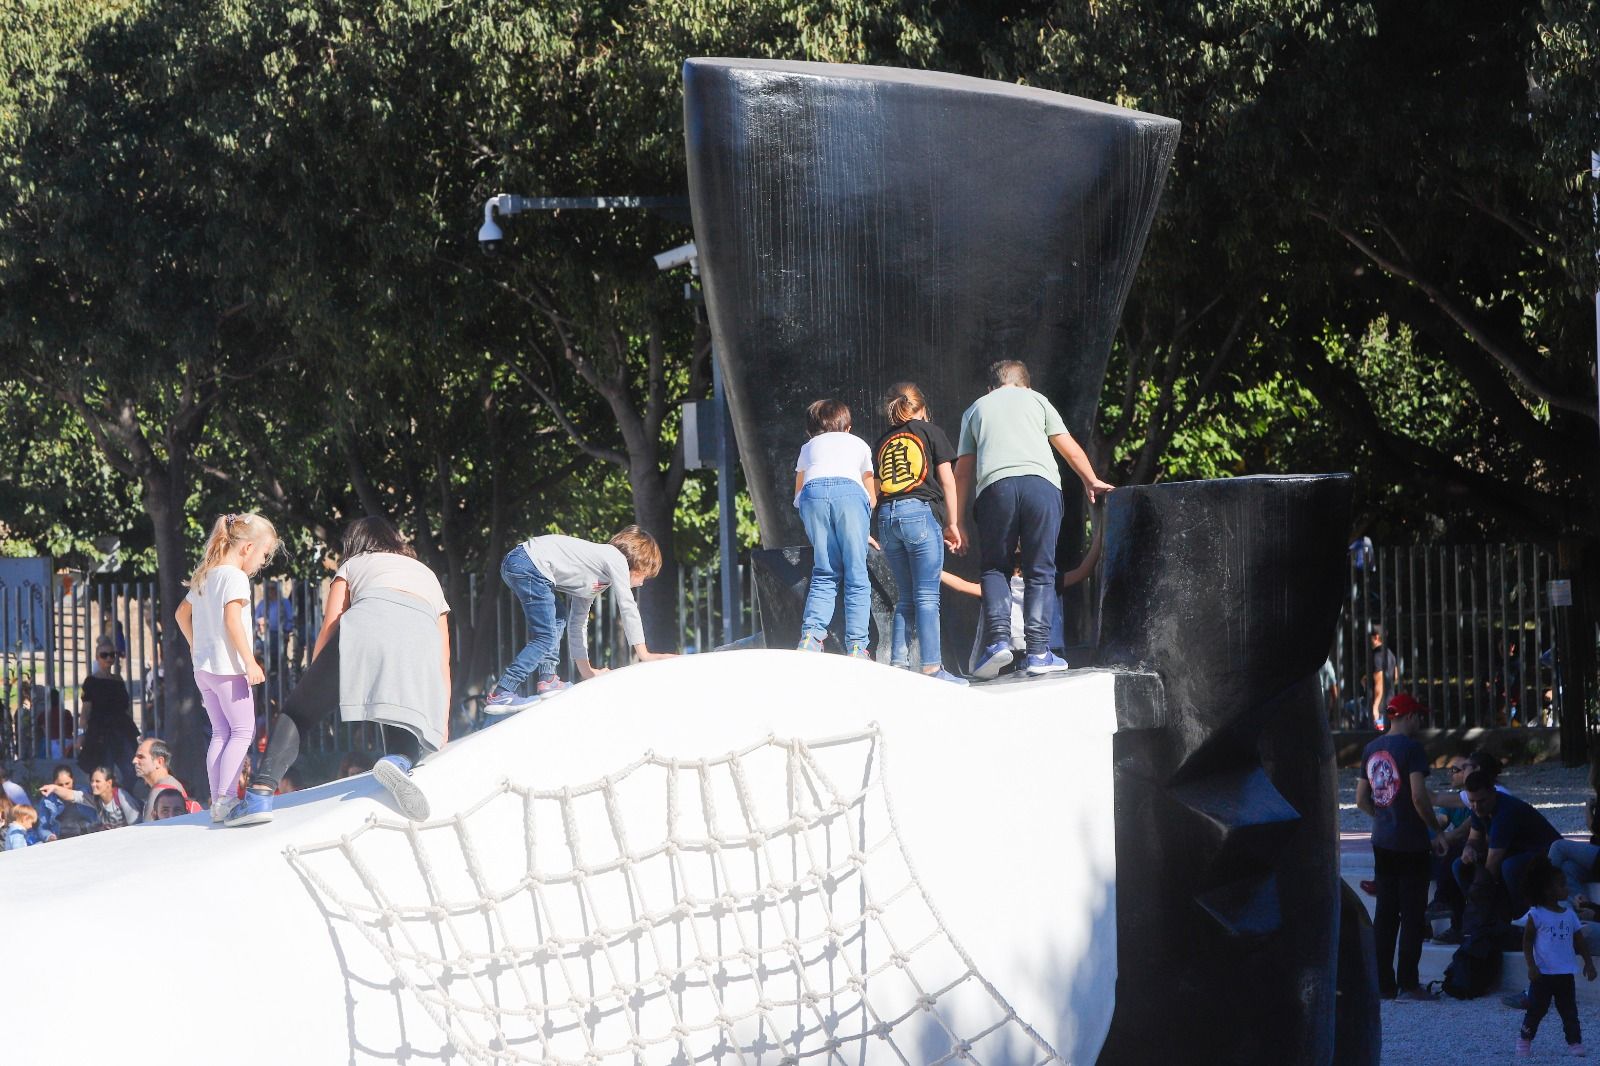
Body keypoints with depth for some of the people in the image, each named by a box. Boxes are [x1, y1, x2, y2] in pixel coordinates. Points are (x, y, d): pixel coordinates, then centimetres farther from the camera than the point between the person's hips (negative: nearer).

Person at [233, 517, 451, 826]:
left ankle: (261, 793, -12)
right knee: (406, 739, 6)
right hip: (422, 636, 2)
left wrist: (310, 686, 24)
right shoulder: (428, 575, 41)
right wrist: (443, 724, 32)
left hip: (369, 625, -2)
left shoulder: (353, 564, 33)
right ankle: (398, 763, -31)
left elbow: (328, 630, 19)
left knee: (298, 711, 6)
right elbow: (443, 662, 34)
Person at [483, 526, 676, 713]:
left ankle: (547, 679, 14)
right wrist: (643, 654, 0)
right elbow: (627, 607, -2)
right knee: (546, 638, -8)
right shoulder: (617, 559, 5)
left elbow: (577, 625, 35)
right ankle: (500, 694, -13)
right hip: (529, 565, -10)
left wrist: (586, 671, 34)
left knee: (557, 620, 25)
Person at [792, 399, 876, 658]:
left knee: (824, 575, 8)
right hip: (849, 491, -1)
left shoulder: (808, 447, 35)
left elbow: (798, 494, 32)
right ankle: (856, 647, -9)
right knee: (856, 576, 1)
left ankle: (811, 635, -12)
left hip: (812, 492, 1)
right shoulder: (859, 445, 34)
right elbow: (872, 497, 34)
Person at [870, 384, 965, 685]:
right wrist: (952, 524, 7)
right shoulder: (930, 432, 8)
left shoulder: (882, 442, 19)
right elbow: (947, 480, 3)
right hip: (921, 512, -4)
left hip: (887, 517, 4)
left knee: (905, 598, 11)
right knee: (927, 597, -6)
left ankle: (898, 663, 3)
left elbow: (878, 488, 17)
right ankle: (931, 667, -12)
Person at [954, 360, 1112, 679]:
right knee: (1040, 572, 4)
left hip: (995, 486, 0)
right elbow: (1071, 451, 22)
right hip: (1041, 483, 0)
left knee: (994, 568, 12)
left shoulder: (975, 409, 26)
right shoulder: (1035, 400, 24)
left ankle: (998, 638, -8)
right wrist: (1092, 482, 36)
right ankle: (1038, 651, -4)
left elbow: (963, 471, 19)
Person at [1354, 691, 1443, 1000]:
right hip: (1411, 843, -6)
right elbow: (1419, 796, -20)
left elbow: (1361, 799, 13)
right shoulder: (1410, 747, -12)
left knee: (1385, 913, 10)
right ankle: (1408, 983, -1)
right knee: (1412, 914, 0)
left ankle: (1383, 983, 11)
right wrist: (1435, 830, -9)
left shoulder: (1371, 749, 9)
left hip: (1382, 843, 7)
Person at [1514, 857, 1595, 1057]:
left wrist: (1588, 963, 4)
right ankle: (1524, 1040, 19)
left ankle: (1574, 1043, 6)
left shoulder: (1569, 914, 5)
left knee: (1569, 1011, 4)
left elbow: (1580, 941, 10)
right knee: (1536, 1009, 5)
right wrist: (1531, 966, -14)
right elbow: (1527, 942, -6)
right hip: (1543, 973, -4)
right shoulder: (1537, 915, -9)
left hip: (1566, 973, 4)